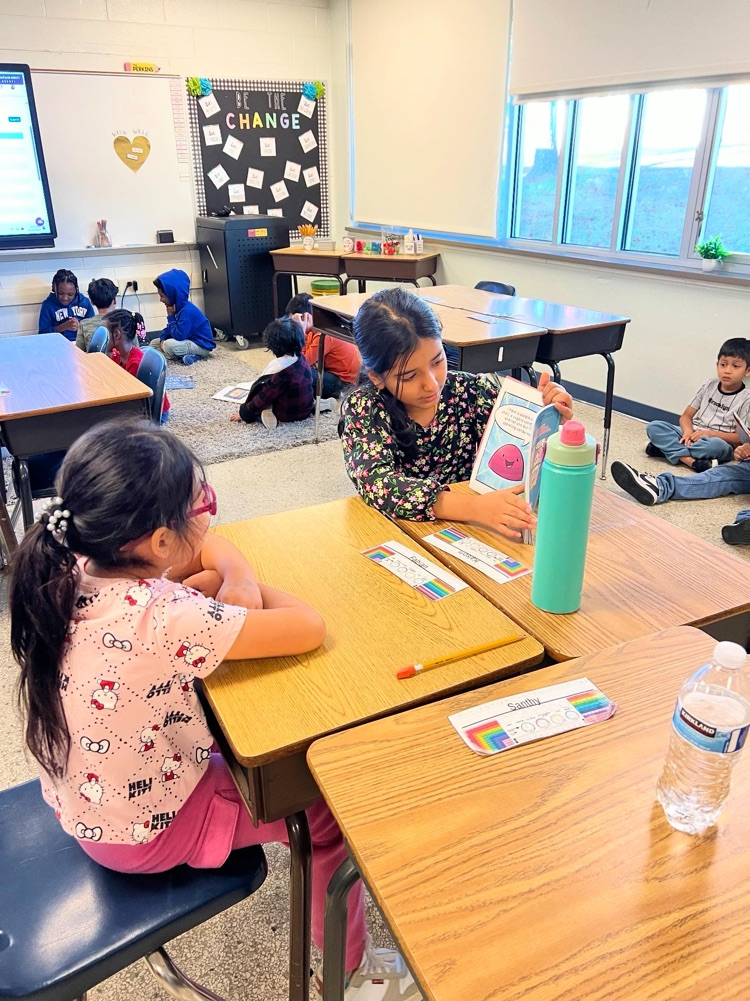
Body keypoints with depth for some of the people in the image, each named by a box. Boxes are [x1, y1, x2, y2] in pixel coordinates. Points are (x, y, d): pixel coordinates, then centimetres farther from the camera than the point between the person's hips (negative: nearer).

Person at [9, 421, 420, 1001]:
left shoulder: (69, 574, -14)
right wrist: (244, 589, -16)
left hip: (80, 799, 7)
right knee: (328, 809, 10)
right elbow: (309, 629, -32)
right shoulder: (164, 621, -39)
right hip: (145, 829, -7)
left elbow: (213, 549, 0)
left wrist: (229, 583, -19)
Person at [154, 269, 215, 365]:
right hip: (190, 340, 11)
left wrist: (170, 316, -16)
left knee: (169, 345, -32)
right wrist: (162, 339, -5)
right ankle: (189, 355, -3)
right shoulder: (178, 307, 4)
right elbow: (170, 328, 15)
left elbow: (178, 336, -27)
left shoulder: (187, 311, -24)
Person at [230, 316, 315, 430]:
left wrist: (243, 413, -8)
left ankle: (265, 416, 0)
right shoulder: (302, 359, -5)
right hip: (306, 410, 7)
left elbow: (264, 398, -19)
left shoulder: (280, 367, -28)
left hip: (287, 414, -7)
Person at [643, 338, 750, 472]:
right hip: (692, 434, 5)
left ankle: (668, 447, -27)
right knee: (654, 426, -19)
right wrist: (688, 431, -15)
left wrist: (710, 433, -20)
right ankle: (690, 460, -37)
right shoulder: (709, 387, 9)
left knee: (717, 445, -42)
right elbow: (686, 415, 9)